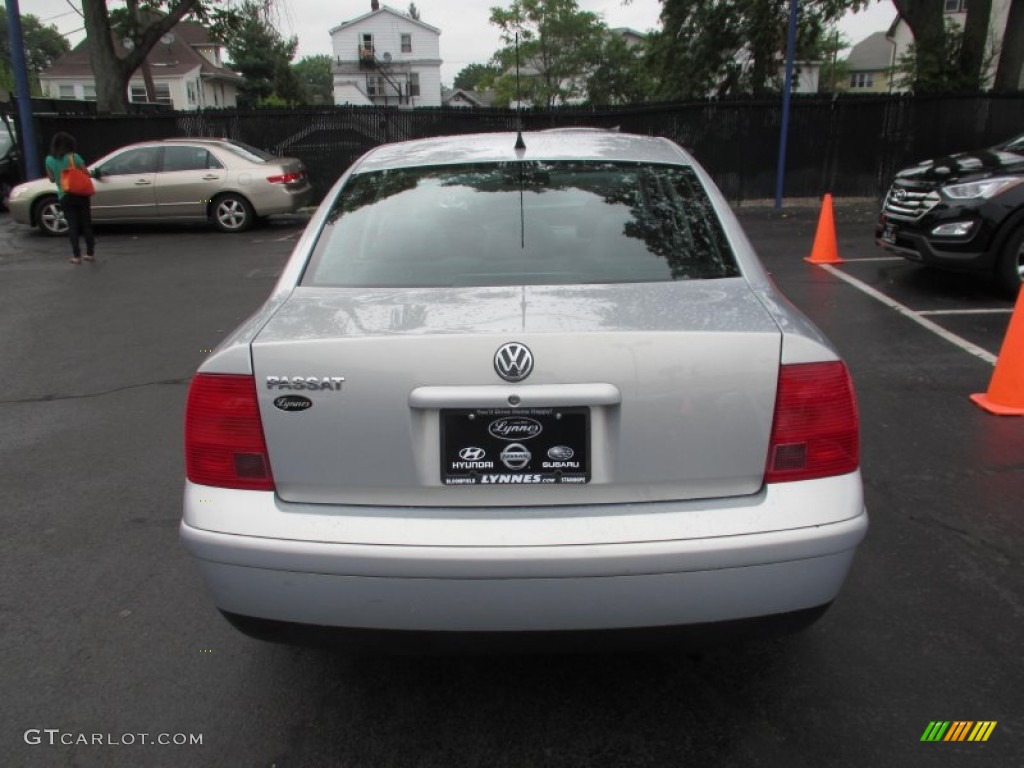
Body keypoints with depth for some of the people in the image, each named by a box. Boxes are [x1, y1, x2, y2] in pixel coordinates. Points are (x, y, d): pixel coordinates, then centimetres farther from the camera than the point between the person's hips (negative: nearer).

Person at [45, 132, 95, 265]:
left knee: (72, 226, 4)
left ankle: (76, 256, 1)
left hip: (64, 197, 1)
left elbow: (52, 179, 7)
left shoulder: (49, 160, -1)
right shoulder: (75, 157, -8)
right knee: (86, 224, 7)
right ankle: (90, 253, 9)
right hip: (81, 194, -1)